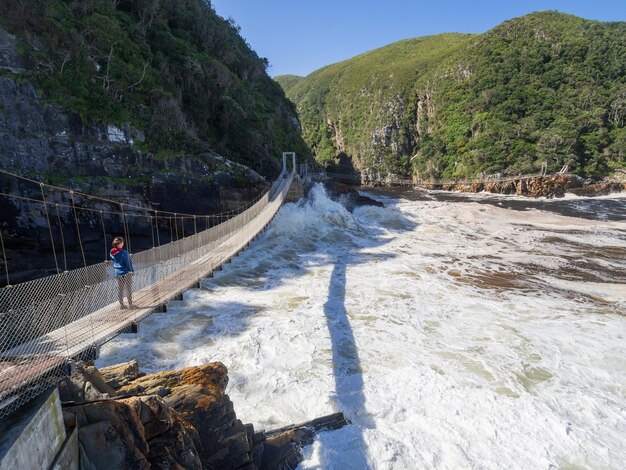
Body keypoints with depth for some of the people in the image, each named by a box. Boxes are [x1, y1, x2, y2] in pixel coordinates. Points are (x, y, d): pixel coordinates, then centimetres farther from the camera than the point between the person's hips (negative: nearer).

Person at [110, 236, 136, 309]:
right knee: (129, 289, 3)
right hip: (126, 273, -7)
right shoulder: (123, 252, -21)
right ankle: (130, 304, 7)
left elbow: (113, 262, 11)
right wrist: (131, 270, -3)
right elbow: (127, 262, -15)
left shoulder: (112, 253, 1)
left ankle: (121, 304, 21)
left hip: (117, 273, 7)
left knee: (120, 289, 13)